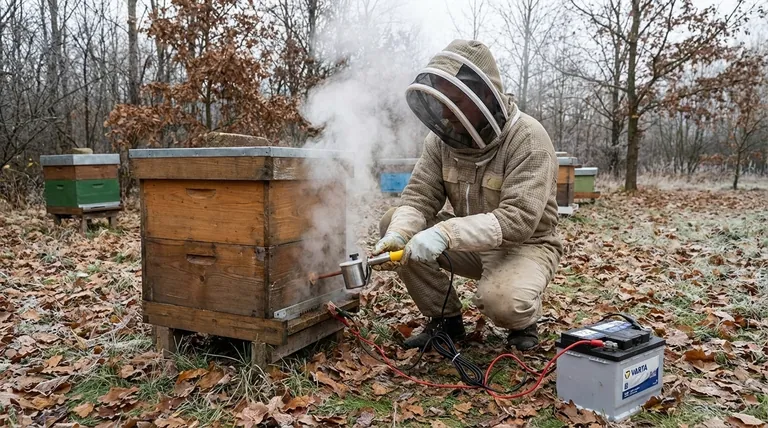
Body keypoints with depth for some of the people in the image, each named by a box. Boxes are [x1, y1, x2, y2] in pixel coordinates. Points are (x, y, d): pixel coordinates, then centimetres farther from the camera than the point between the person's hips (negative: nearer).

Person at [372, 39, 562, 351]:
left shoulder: (528, 138, -24)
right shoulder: (442, 137, -7)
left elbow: (518, 219, -34)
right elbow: (419, 198, -11)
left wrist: (446, 233, -45)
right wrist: (397, 236, -33)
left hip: (525, 245, -5)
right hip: (470, 243, 6)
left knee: (500, 301, -37)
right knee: (393, 222, -12)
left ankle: (523, 317, 4)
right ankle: (445, 318, 3)